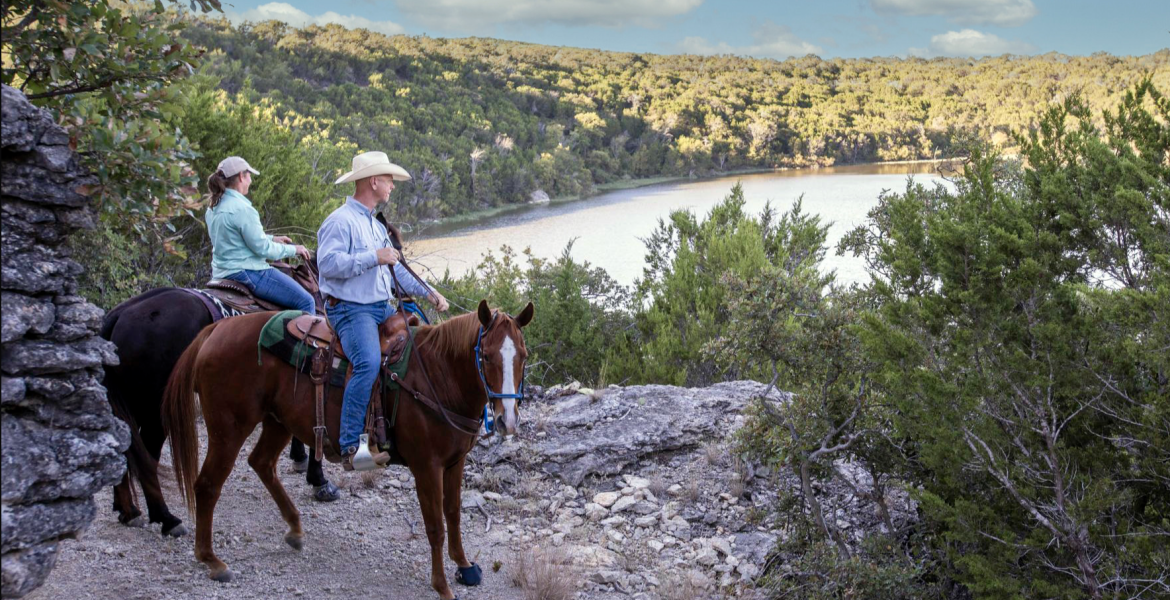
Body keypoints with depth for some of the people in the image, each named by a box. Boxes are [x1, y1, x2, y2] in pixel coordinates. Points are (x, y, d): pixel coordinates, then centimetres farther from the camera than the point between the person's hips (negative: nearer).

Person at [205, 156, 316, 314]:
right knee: (306, 302, -5)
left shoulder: (214, 208, 8)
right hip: (247, 274, -10)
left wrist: (272, 238, 20)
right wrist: (293, 249, -3)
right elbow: (263, 249, -17)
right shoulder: (242, 209, -20)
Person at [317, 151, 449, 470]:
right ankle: (350, 448, -31)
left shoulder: (376, 225, 21)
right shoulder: (340, 221, -9)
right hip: (350, 309, -10)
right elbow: (328, 263, -22)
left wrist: (428, 292, 13)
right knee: (368, 363, -32)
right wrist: (373, 258, -20)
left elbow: (396, 268, 25)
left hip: (383, 308, 10)